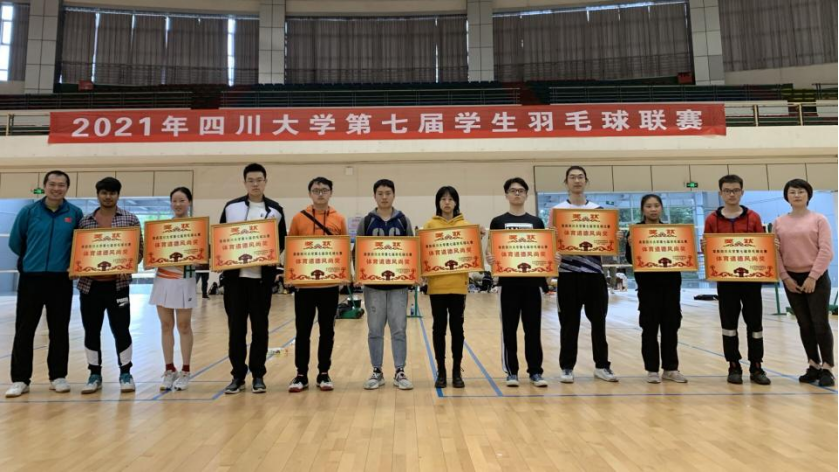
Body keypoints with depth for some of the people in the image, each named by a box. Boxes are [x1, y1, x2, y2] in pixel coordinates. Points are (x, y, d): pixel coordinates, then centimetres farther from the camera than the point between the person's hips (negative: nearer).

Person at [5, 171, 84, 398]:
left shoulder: (75, 213, -1)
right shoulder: (28, 211, 0)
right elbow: (15, 242, 9)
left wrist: (70, 263, 0)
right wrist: (32, 259, 14)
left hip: (61, 280, 0)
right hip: (31, 278, 0)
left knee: (59, 330, 6)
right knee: (24, 330, 4)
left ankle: (58, 376, 17)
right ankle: (20, 379, 13)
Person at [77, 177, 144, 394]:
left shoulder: (130, 219, 2)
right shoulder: (85, 221, 9)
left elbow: (139, 249, 1)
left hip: (118, 284, -2)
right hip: (89, 284, 3)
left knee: (121, 329, 1)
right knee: (91, 330, 8)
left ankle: (125, 373, 14)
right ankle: (95, 374, 21)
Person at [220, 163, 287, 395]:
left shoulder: (275, 210, 6)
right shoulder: (231, 207, 7)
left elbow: (281, 242, 8)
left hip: (262, 275, -1)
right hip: (234, 274, 1)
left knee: (260, 326, 5)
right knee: (236, 326, 4)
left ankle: (258, 375, 15)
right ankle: (238, 375, 16)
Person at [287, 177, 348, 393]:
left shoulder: (339, 219, 4)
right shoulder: (298, 218, 3)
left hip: (330, 284, 1)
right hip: (304, 283, 0)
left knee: (327, 330, 8)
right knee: (303, 330, 6)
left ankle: (323, 374, 21)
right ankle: (301, 375, 18)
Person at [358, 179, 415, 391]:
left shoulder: (403, 221, 5)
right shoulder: (366, 222, 4)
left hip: (398, 283, 0)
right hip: (373, 283, 0)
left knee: (399, 329, 3)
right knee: (375, 330, 6)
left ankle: (400, 372, 12)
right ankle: (377, 372, 17)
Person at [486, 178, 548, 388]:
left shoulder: (536, 222, 9)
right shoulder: (498, 222, 5)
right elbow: (491, 250, 3)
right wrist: (489, 258, -19)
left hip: (532, 281, 1)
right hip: (508, 282, -1)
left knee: (533, 328, 5)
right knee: (509, 328, 5)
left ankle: (535, 371, 15)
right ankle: (511, 371, 15)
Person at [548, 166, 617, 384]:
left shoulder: (598, 210, 10)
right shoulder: (557, 210, 4)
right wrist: (553, 254, -22)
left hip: (594, 273, 2)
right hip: (568, 274, -2)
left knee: (598, 321, 7)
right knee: (569, 323, 2)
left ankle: (602, 365, 20)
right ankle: (567, 367, 13)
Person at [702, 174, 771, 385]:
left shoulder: (753, 218, 4)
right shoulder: (712, 219, 2)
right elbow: (707, 250, 4)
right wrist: (704, 247, -18)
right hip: (725, 279, 0)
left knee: (755, 323, 4)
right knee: (729, 324, 5)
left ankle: (756, 367, 15)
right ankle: (734, 367, 14)